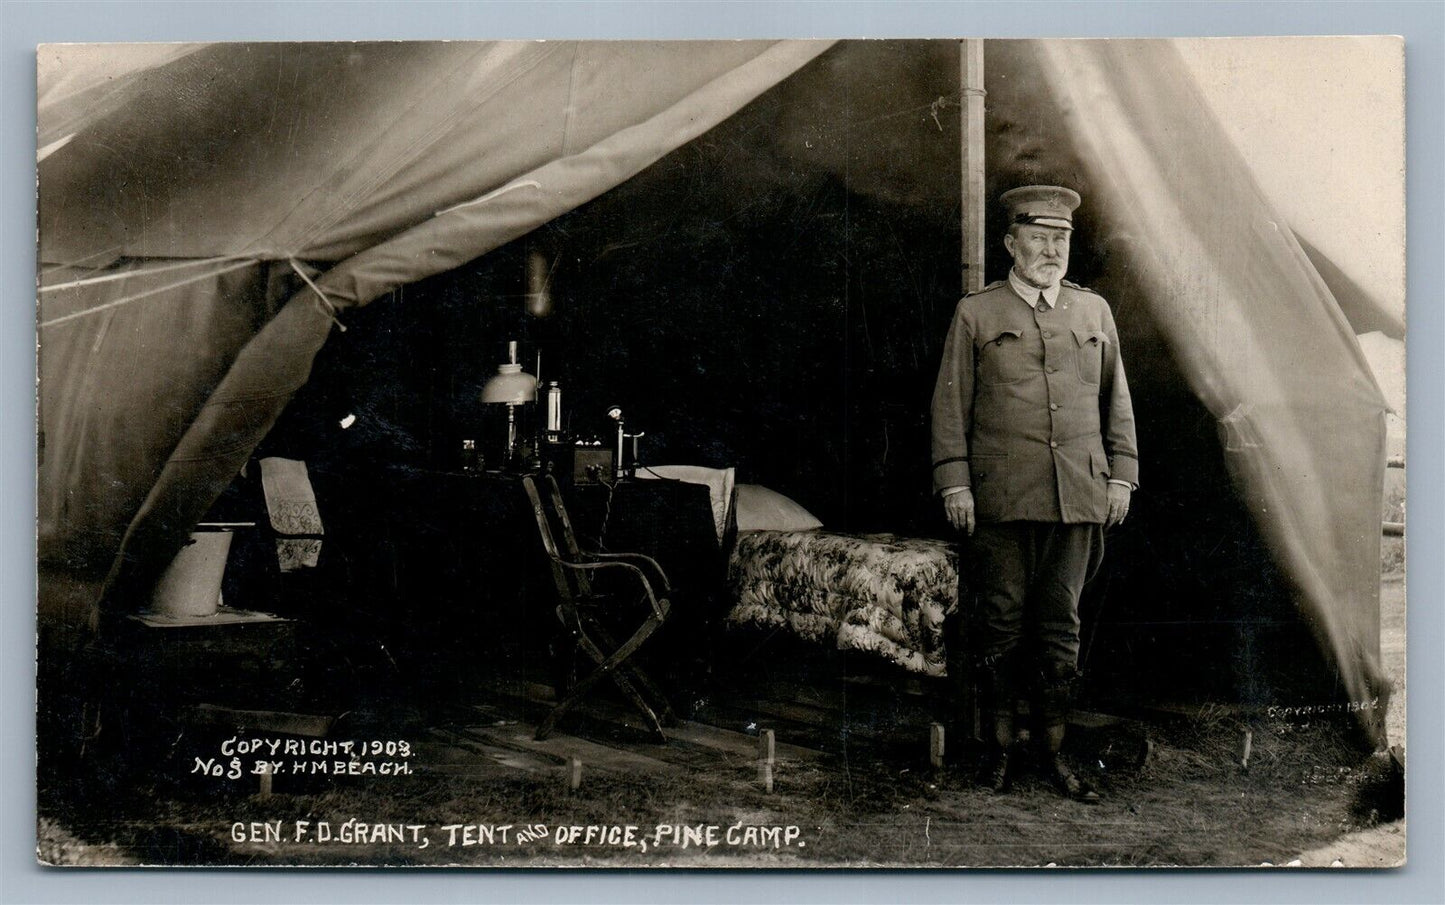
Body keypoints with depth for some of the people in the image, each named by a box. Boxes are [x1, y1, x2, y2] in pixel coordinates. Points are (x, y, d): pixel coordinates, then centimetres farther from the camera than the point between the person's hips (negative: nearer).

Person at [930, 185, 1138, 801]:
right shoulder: (975, 314, 5)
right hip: (1001, 499, -3)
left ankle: (1053, 753, 15)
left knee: (1060, 625, 7)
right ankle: (1000, 748, 14)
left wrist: (1121, 474, 10)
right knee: (1002, 623, 2)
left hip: (1078, 498, 3)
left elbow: (1116, 399, 18)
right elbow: (951, 402, 2)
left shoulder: (1094, 311, 15)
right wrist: (954, 482, -6)